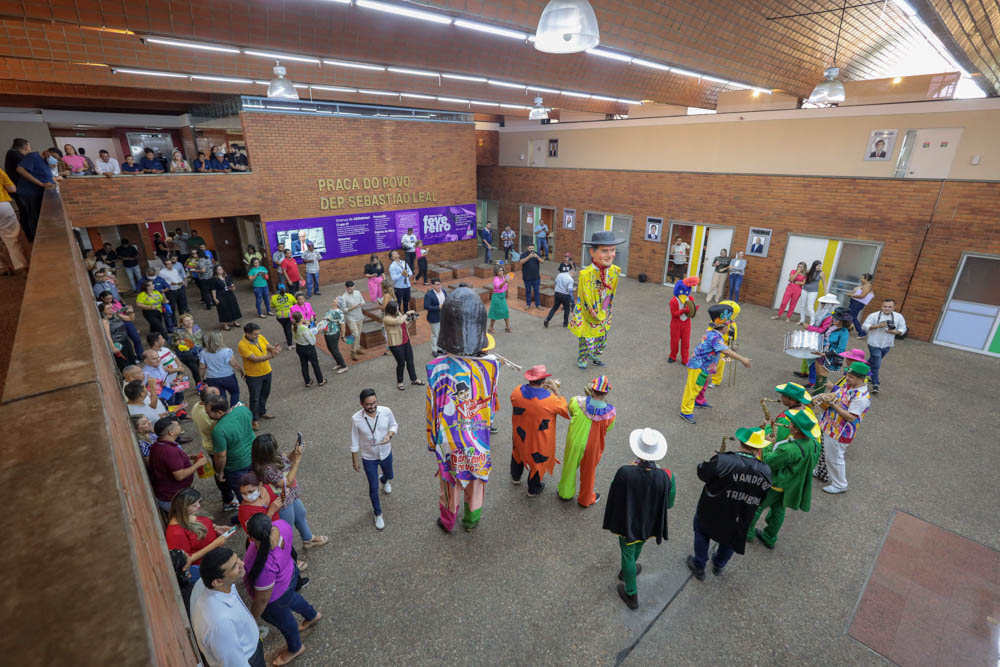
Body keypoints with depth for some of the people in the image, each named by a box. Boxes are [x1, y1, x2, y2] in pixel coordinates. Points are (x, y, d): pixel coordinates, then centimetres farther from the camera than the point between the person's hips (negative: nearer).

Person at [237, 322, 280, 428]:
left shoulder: (260, 337, -6)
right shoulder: (242, 345, -25)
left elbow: (269, 347, -3)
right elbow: (255, 359, -30)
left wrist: (275, 349, -28)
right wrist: (271, 355, -40)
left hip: (266, 372, 7)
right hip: (253, 376, -6)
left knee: (265, 394, 24)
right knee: (255, 398, 7)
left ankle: (262, 412, 45)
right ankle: (254, 420, 24)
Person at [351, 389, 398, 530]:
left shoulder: (386, 411, -23)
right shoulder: (356, 419, -26)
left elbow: (394, 425, -4)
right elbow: (355, 440, -12)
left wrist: (390, 435, -26)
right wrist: (354, 460, -3)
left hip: (386, 453, 2)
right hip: (368, 457, -2)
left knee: (389, 475, 30)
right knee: (373, 488, 10)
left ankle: (383, 480, 69)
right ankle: (378, 514, 36)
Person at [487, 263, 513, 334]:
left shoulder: (503, 277, 2)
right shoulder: (496, 279, -20)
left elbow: (506, 287, 12)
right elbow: (499, 286, -40)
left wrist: (509, 281, -5)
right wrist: (505, 282, -56)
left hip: (503, 296, 7)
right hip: (497, 297, -7)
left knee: (506, 312, 9)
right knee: (495, 313, 2)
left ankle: (507, 327, 21)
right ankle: (490, 329, 16)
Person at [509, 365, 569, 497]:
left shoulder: (517, 391, -22)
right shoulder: (551, 399, -32)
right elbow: (565, 409, -14)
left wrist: (541, 388, -3)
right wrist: (556, 391, -11)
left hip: (520, 435, 4)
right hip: (539, 441, -4)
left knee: (518, 452, 33)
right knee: (538, 460, 23)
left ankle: (515, 477, 59)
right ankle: (533, 489, 46)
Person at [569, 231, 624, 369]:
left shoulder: (615, 271, -11)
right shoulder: (586, 274, -31)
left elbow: (611, 296, 4)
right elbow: (587, 300, -23)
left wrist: (606, 313, 9)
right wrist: (598, 316, -14)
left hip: (603, 316, 6)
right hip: (587, 316, -6)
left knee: (602, 340, 24)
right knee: (586, 340, 13)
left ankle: (595, 356, 53)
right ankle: (581, 359, 43)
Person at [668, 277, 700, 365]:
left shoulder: (691, 299, -2)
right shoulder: (673, 301, -18)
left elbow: (691, 312, 6)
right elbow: (674, 314, -22)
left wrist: (695, 309, -17)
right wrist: (683, 310, -34)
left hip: (686, 323, 4)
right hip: (676, 324, -3)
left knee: (686, 341, 8)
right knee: (674, 341, 10)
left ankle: (685, 360, 18)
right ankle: (673, 357, 30)